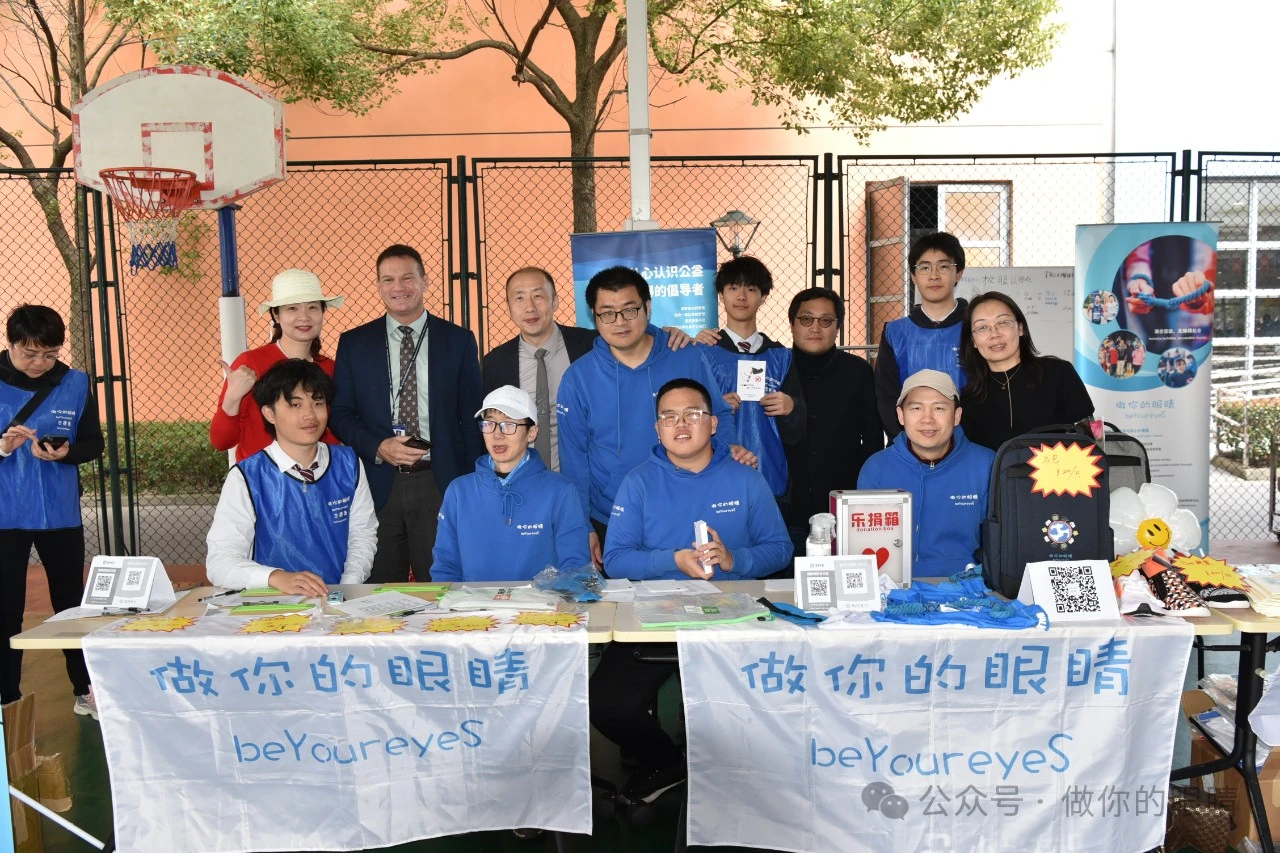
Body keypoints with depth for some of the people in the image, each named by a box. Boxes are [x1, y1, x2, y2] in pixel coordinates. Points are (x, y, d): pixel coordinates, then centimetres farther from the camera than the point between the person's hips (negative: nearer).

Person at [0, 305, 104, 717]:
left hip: (61, 514, 2)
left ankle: (85, 691, 23)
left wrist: (65, 453, -17)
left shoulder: (76, 384, 0)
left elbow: (93, 444, 3)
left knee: (72, 603, 11)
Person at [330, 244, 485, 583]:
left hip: (440, 484, -1)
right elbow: (340, 412, 8)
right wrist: (378, 447, -10)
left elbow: (471, 418, 5)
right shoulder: (354, 343, 9)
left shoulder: (459, 341, 6)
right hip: (377, 484, 1)